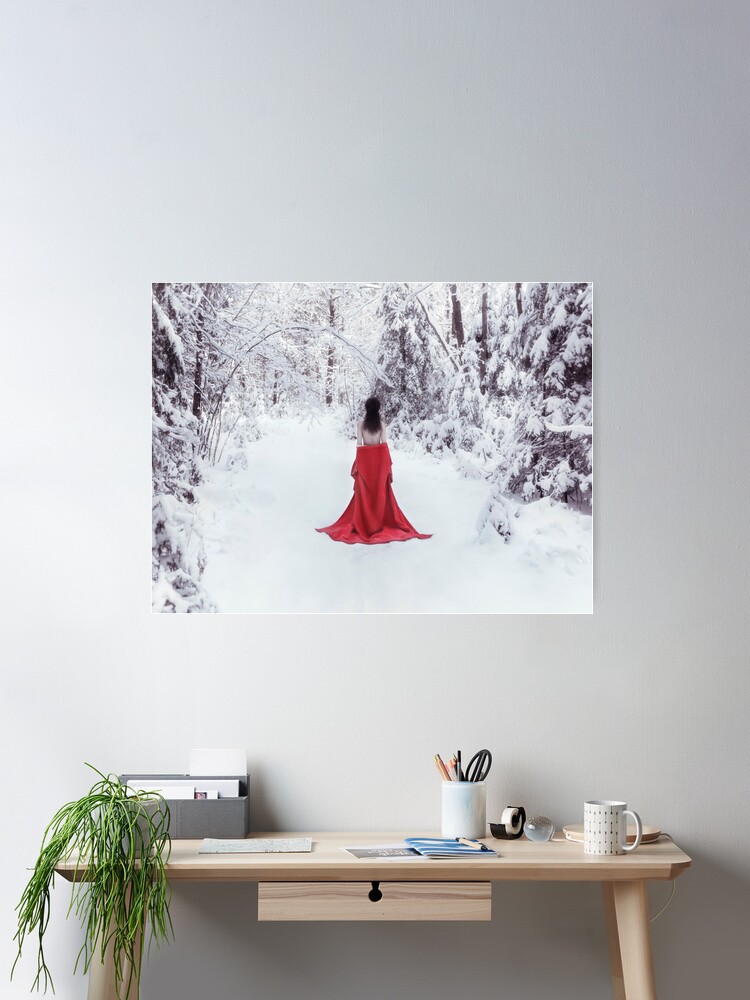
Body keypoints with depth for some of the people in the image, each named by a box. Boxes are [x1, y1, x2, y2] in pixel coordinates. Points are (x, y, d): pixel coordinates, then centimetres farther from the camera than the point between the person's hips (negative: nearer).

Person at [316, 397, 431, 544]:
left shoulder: (360, 424, -6)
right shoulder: (382, 424, -5)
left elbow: (359, 444, -6)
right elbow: (384, 444, -5)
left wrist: (358, 462, 0)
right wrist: (387, 463, 1)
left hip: (365, 458, 0)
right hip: (379, 458, 0)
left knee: (365, 491, 6)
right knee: (380, 490, 8)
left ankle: (364, 523, 8)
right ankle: (381, 521, 12)